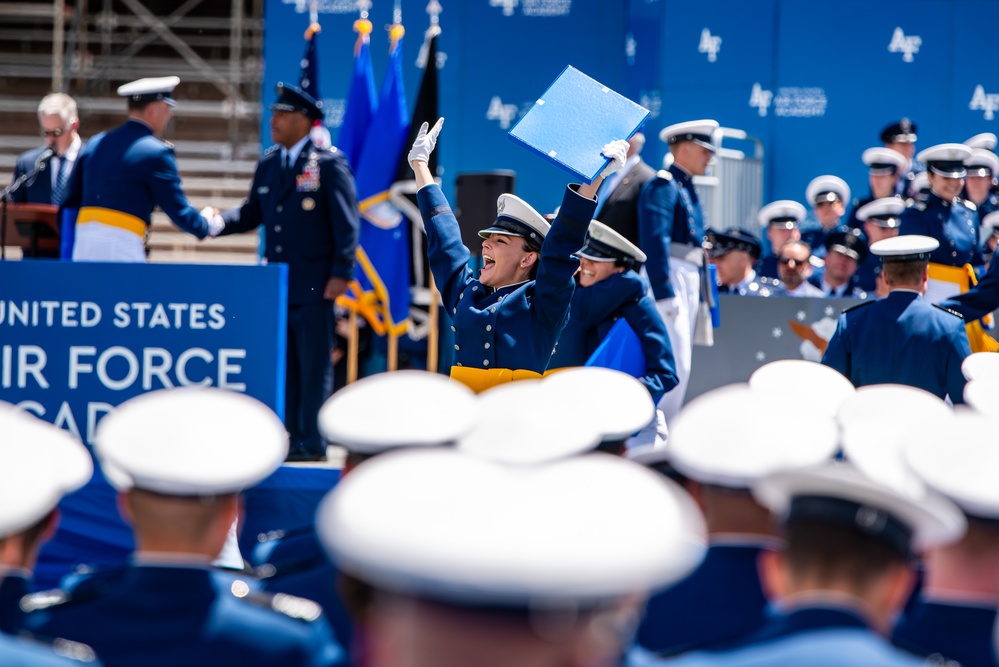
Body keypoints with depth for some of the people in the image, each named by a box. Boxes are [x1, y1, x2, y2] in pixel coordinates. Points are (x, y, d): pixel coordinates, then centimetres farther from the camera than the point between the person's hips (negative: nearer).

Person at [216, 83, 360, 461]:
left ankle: (312, 442, 0)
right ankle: (292, 437, 15)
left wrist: (341, 272, -15)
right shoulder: (268, 165, 13)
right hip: (276, 283, 7)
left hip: (314, 284, -7)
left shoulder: (328, 163, -6)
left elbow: (347, 222, -8)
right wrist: (218, 222, -3)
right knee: (283, 365, 9)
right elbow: (252, 213, 17)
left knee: (313, 365, -3)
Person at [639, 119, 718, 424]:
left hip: (691, 281, 10)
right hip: (669, 277, -10)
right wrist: (665, 293, -25)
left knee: (680, 366, 10)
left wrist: (701, 295, 17)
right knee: (675, 365, -13)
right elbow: (655, 242, -19)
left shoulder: (688, 189, 19)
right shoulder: (663, 186, -10)